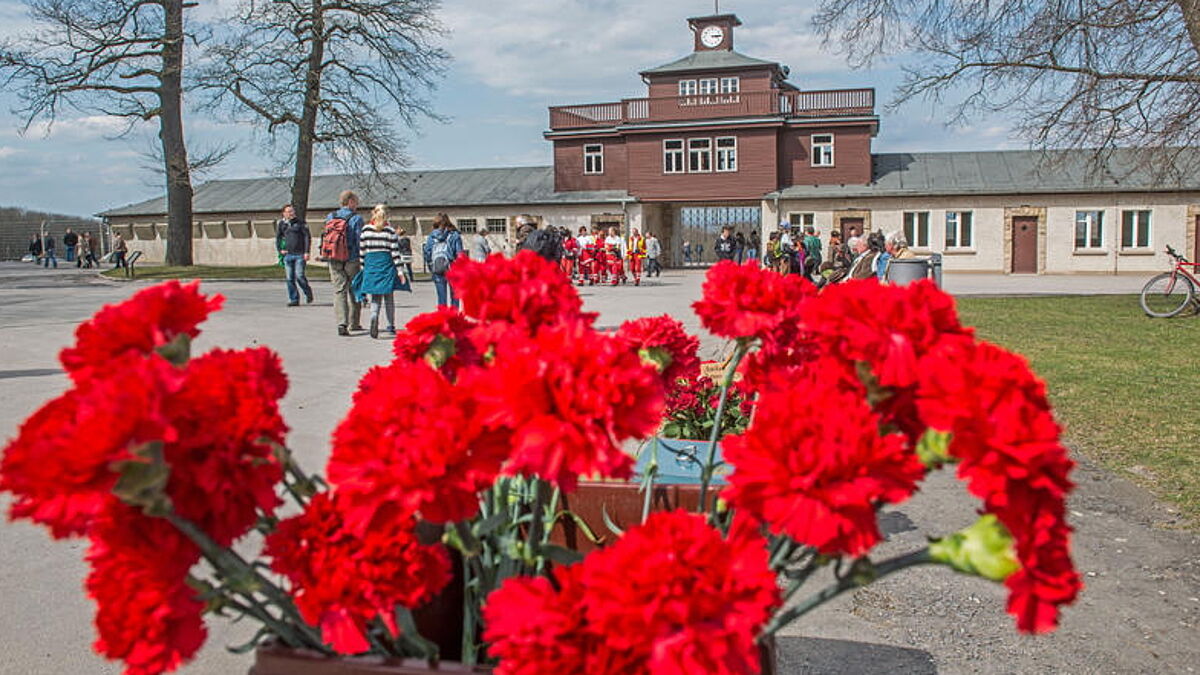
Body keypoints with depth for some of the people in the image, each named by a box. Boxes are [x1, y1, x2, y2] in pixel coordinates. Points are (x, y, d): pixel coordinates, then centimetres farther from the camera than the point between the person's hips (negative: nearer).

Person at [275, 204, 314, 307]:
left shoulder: (301, 223, 1)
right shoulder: (281, 224, 11)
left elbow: (308, 237, -2)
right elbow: (278, 238, 23)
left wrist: (307, 252, -9)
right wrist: (280, 250, 10)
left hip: (300, 254, -4)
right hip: (287, 255, 4)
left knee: (299, 276, -11)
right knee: (290, 278, 2)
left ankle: (308, 292, 14)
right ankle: (293, 299, 10)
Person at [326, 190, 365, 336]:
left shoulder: (330, 217, 6)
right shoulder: (356, 219, -9)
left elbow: (325, 239, 10)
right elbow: (360, 241, -11)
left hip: (334, 261, 3)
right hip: (352, 260, -3)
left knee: (339, 291, 2)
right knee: (354, 291, 12)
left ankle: (342, 323, -13)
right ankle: (354, 323, 21)